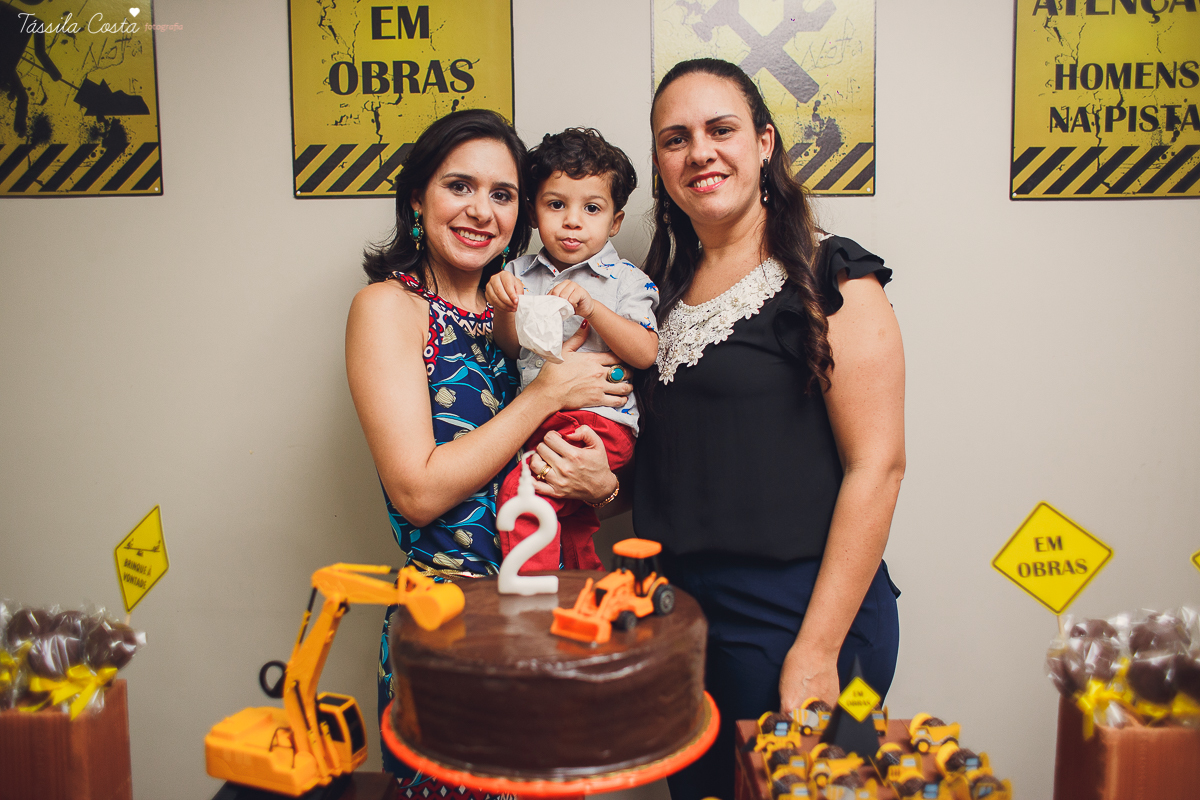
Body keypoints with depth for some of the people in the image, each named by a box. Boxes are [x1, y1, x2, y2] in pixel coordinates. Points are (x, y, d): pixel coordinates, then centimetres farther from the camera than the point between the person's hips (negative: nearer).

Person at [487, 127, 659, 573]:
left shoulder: (625, 280, 1)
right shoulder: (520, 273, 12)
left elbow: (646, 354, -10)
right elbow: (511, 349, 10)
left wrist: (591, 307, -20)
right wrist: (504, 311, -10)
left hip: (599, 419, -5)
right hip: (534, 420, 5)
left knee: (521, 490, -23)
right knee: (572, 531, 11)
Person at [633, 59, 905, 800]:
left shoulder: (828, 279, -11)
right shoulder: (673, 286, 10)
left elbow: (877, 466, -16)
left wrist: (816, 653, -18)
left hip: (793, 618, -6)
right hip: (681, 612, 6)